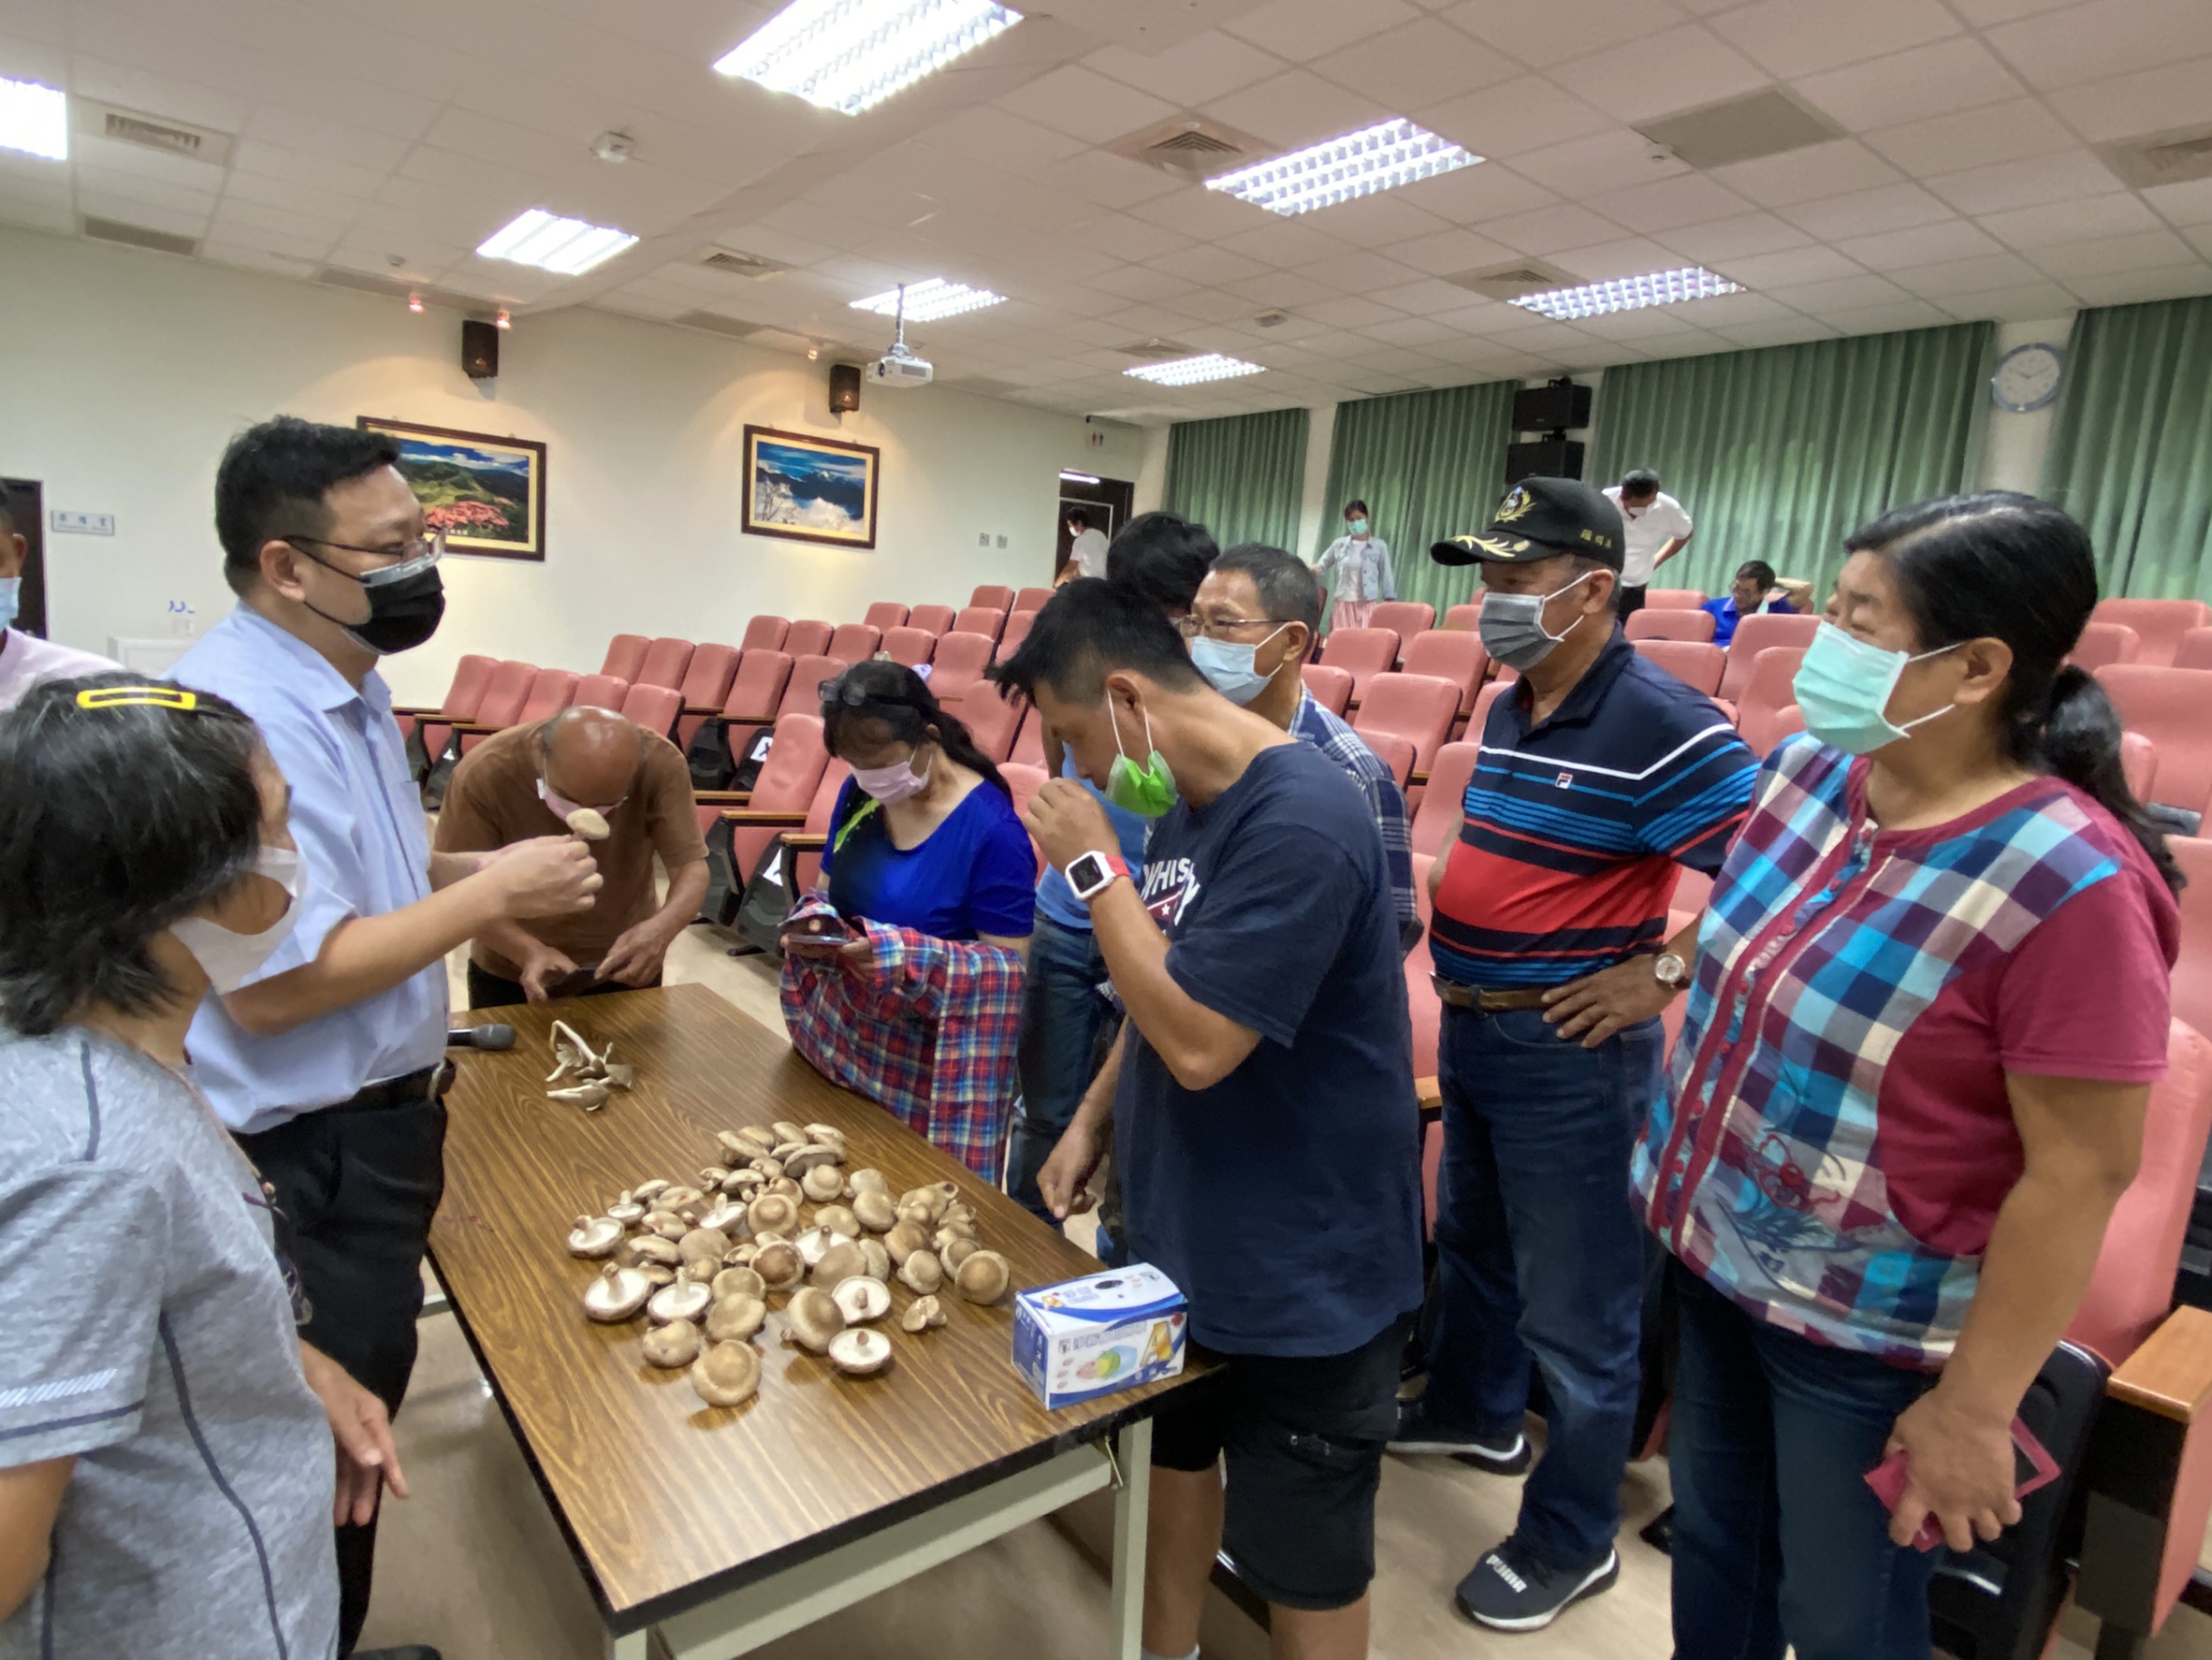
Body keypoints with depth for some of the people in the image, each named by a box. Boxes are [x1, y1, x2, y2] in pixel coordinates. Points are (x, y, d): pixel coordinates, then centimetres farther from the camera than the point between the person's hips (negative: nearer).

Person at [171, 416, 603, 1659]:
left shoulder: (347, 687, 8)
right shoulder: (244, 715, -26)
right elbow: (266, 985, -29)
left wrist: (481, 869, 4)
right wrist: (491, 895, -23)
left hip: (377, 1125, 10)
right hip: (306, 1163, -10)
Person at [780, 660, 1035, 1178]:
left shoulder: (990, 827, -20)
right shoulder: (858, 795, 1)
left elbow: (1011, 965, -19)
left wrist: (909, 957, -30)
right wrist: (811, 922, -9)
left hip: (933, 1057, -6)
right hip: (843, 1039, 6)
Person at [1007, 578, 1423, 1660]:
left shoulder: (1299, 822, -27)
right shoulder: (1184, 804, 2)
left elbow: (1198, 1040, -30)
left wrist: (1092, 864, -23)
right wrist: (1091, 1122, 8)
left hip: (1306, 1270, -9)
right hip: (1181, 1230, 9)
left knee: (1303, 1558, 12)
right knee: (1175, 1451, 28)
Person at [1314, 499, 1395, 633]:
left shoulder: (1379, 546, 3)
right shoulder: (1339, 544, 7)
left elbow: (1386, 576, 5)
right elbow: (1321, 566, 14)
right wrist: (1315, 568, -10)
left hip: (1367, 607, -2)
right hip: (1343, 606, 2)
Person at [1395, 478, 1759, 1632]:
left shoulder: (1662, 726, -21)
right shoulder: (1508, 711, 6)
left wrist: (1668, 974, -20)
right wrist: (1453, 918, 9)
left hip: (1571, 1055, -8)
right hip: (1470, 1030, 9)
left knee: (1574, 1310, 9)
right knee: (1473, 1244, 26)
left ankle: (1571, 1541, 29)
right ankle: (1471, 1412, 50)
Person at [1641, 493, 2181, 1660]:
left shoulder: (2067, 880, -25)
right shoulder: (1805, 771, -5)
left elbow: (2082, 1174, -21)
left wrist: (1974, 1407, -15)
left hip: (1869, 1326, -5)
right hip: (1713, 1254, 6)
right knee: (1713, 1543, 26)